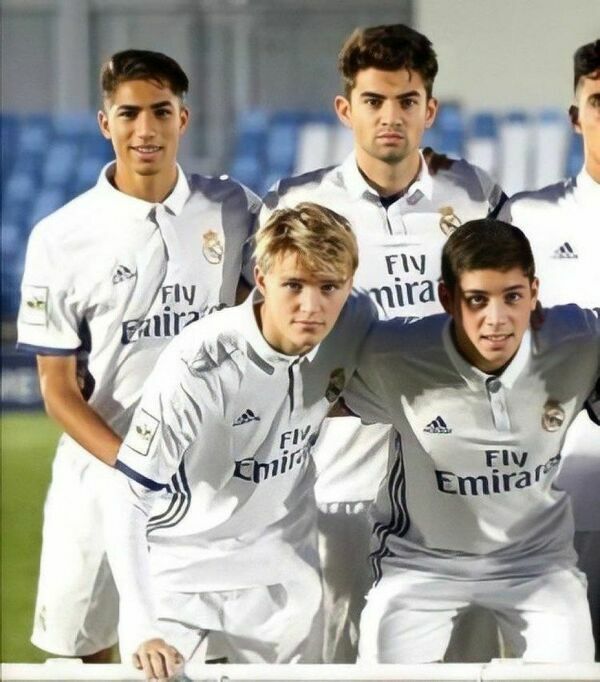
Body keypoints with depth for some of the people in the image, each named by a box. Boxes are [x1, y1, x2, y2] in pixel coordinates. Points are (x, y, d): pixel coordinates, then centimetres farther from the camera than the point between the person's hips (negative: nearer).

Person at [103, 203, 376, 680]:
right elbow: (127, 496, -25)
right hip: (178, 569, -4)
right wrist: (142, 628, -32)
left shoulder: (355, 327, -13)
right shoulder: (198, 366, -28)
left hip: (278, 570, 4)